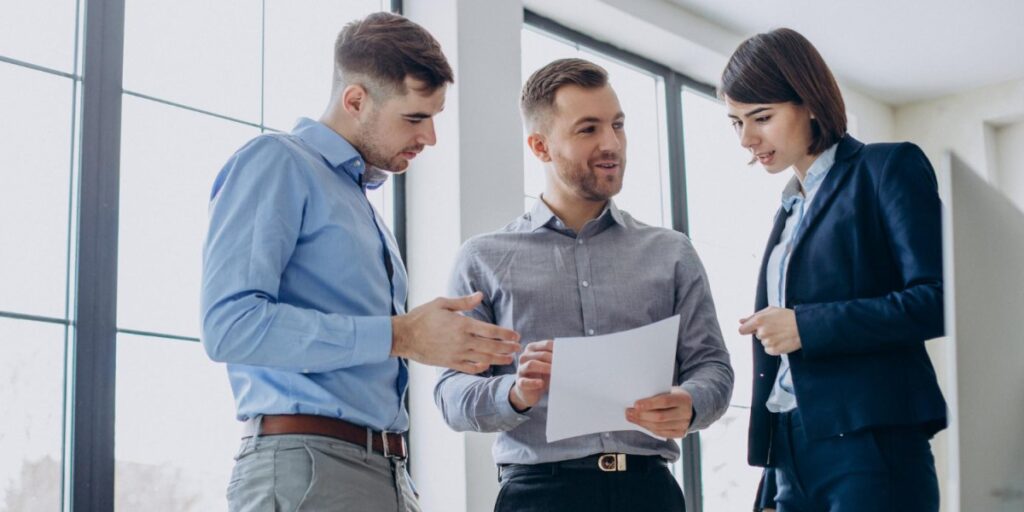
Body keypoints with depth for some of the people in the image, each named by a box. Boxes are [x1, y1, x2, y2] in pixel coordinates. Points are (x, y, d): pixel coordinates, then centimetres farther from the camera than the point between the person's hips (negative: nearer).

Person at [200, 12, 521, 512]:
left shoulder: (362, 203, 22)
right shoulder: (278, 162, -4)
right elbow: (230, 324, -18)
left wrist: (445, 344, 10)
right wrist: (399, 335, -17)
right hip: (305, 466, -8)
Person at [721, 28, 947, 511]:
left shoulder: (889, 168, -1)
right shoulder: (791, 209, 20)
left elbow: (937, 301, -12)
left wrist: (805, 326, -15)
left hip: (870, 448, -7)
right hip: (793, 449, 7)